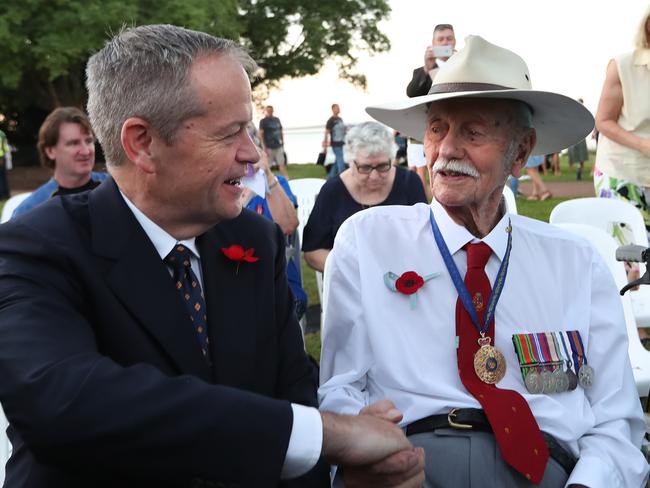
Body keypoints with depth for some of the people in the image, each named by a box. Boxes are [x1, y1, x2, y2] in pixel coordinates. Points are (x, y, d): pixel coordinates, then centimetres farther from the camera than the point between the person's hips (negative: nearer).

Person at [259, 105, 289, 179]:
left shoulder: (277, 120, 15)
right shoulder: (263, 121, -2)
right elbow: (261, 134, -8)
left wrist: (282, 142, 14)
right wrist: (264, 147, -15)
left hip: (279, 146, 5)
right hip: (269, 147, -5)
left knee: (282, 164, 5)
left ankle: (286, 179, 6)